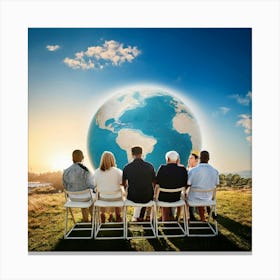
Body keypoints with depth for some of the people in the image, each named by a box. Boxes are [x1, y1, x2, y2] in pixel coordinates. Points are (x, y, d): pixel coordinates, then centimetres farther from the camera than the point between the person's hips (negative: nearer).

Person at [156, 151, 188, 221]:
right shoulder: (182, 169, -10)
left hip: (162, 197, 0)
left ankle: (166, 218, 49)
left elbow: (156, 182, -4)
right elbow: (185, 184, -1)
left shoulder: (162, 168, -13)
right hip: (176, 198, 1)